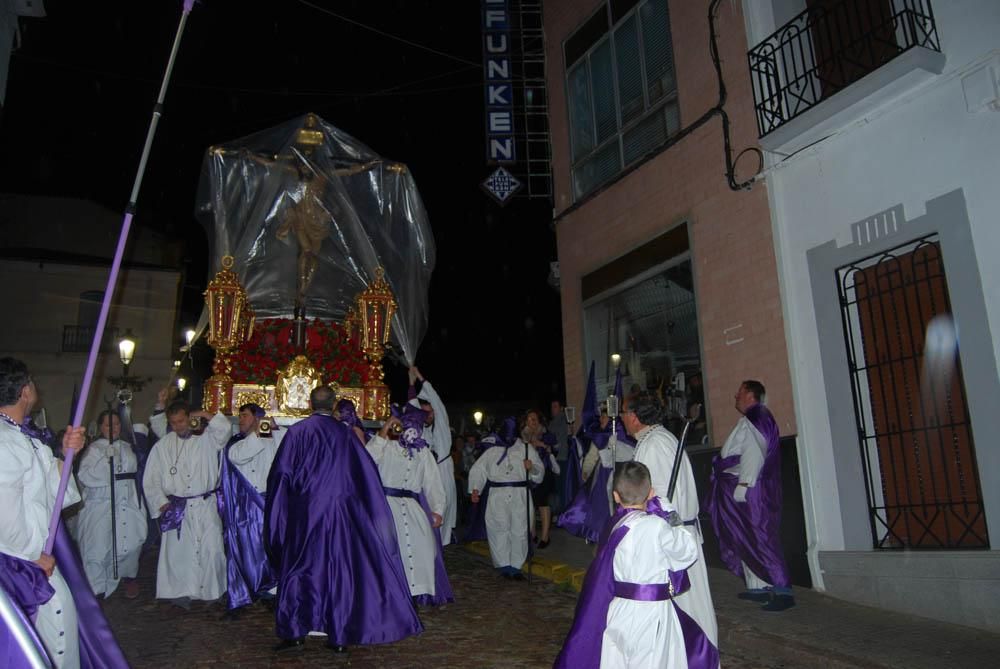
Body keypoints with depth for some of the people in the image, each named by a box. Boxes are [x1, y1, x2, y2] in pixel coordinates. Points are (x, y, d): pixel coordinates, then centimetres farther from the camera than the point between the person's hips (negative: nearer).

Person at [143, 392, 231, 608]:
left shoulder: (206, 438, 2)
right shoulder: (163, 446, 5)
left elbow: (225, 429, -16)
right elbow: (151, 480, 7)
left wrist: (205, 414, -9)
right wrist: (161, 503, -1)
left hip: (206, 507, -1)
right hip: (176, 508, 1)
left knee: (211, 549, -1)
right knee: (178, 551, 1)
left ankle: (211, 591, 12)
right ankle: (181, 593, 12)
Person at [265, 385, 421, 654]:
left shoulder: (298, 431, -5)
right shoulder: (346, 433, 1)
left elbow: (282, 473, -3)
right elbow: (368, 473, 4)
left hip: (306, 512, -2)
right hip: (340, 513, 2)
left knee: (299, 569, 10)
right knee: (340, 571, 9)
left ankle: (294, 633, 7)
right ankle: (339, 636, 12)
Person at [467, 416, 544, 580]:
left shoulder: (526, 449, 10)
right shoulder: (491, 450, 8)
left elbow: (540, 470, 11)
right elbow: (478, 470, 6)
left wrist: (532, 467, -12)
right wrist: (475, 489, -8)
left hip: (520, 497, 1)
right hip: (497, 497, -1)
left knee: (519, 531, 1)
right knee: (499, 531, -5)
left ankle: (515, 566, 11)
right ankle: (504, 565, 6)